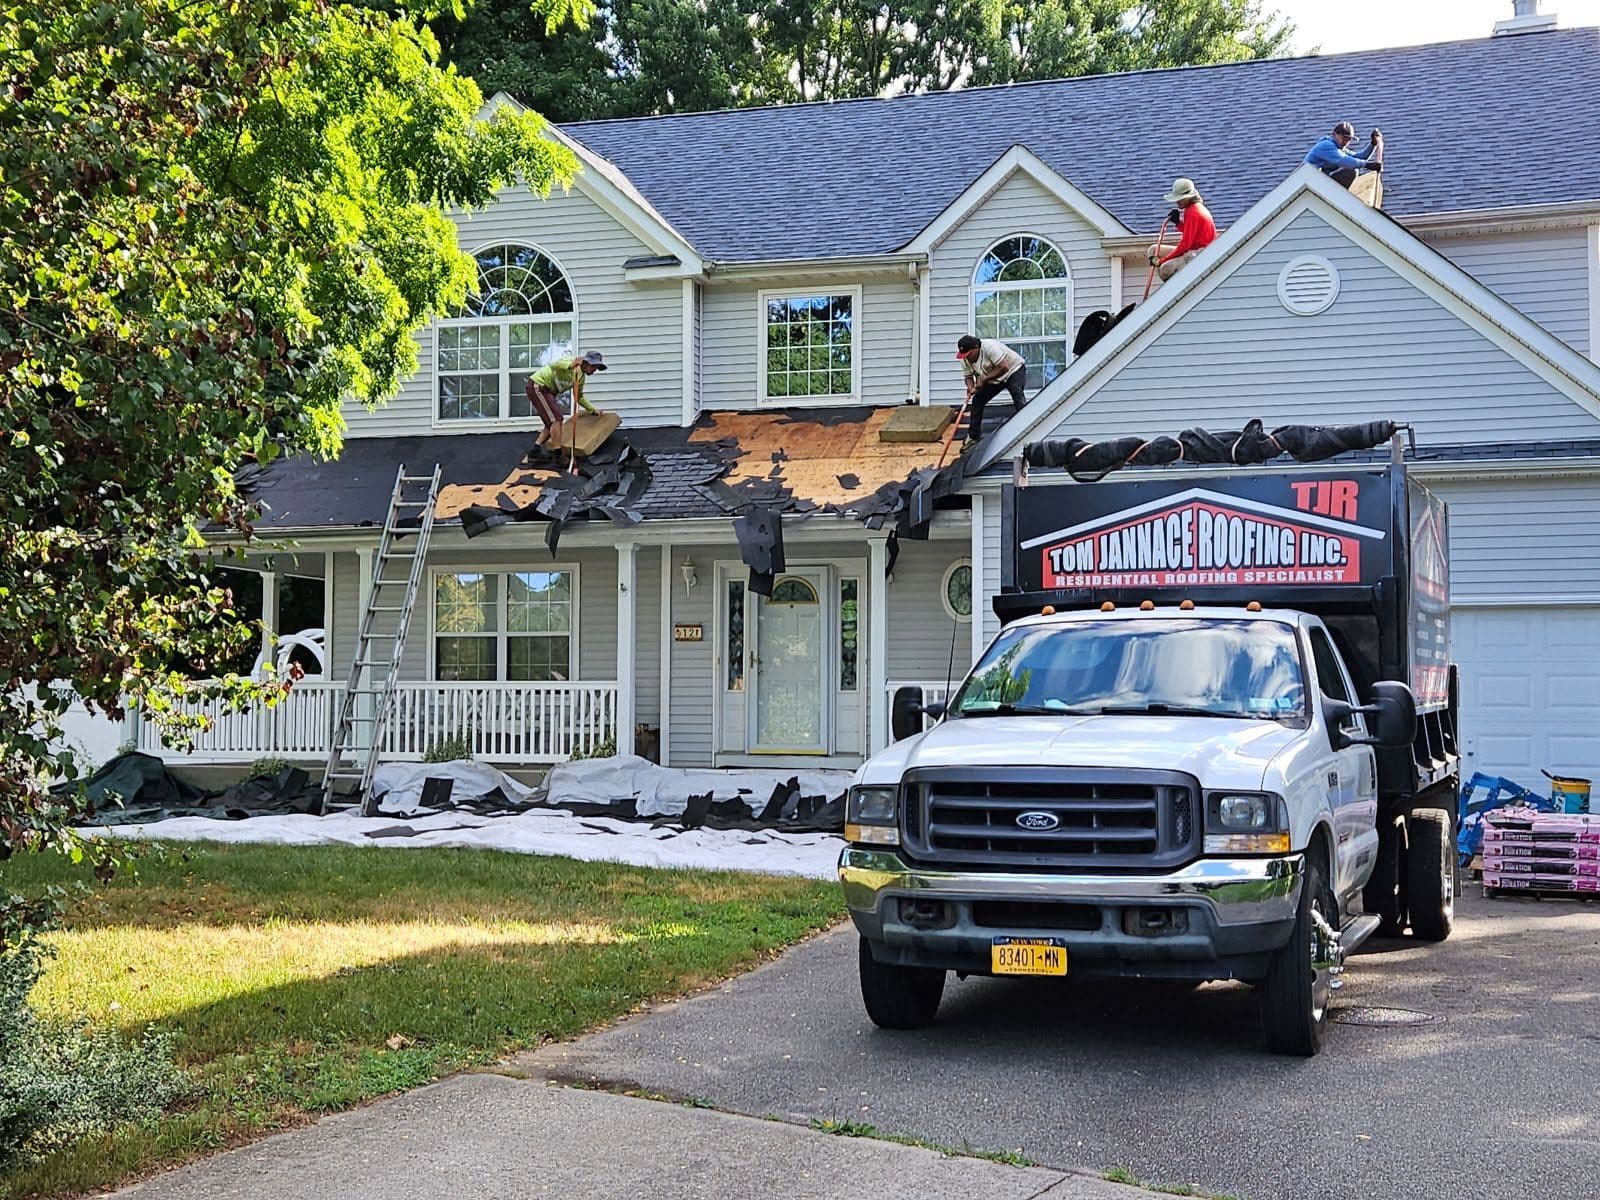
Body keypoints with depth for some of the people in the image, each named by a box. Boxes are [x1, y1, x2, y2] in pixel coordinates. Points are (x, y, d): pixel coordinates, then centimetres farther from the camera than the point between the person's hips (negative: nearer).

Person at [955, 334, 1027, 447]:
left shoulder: (989, 347, -32)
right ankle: (973, 437, 10)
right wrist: (970, 388, -25)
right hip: (992, 379, 7)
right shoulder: (965, 360, -11)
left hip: (1014, 371, -7)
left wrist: (984, 379, -31)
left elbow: (1003, 367, -33)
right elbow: (968, 376, -1)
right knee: (977, 400, 1)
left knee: (1018, 397, -27)